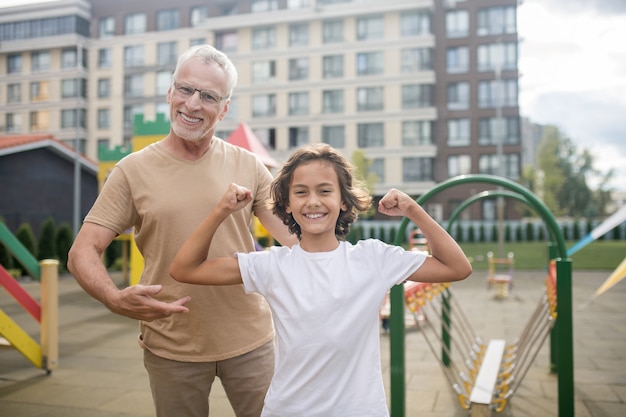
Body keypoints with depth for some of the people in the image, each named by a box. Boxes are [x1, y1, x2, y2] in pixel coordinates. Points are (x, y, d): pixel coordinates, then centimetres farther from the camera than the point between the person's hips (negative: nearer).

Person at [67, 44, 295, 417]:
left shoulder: (247, 166, 0)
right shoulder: (133, 171, -4)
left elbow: (297, 235, 1)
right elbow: (83, 252, -5)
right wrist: (116, 299, -25)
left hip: (250, 339, 1)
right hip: (171, 345, -1)